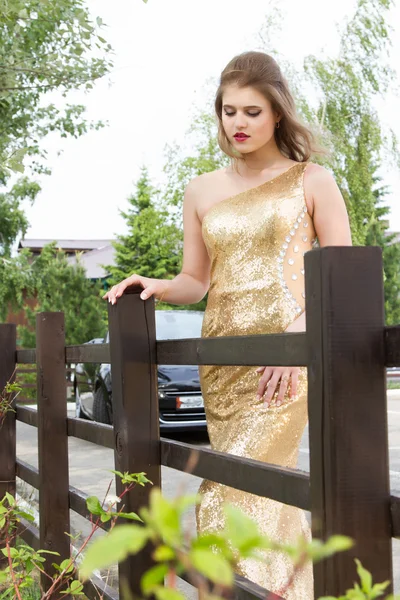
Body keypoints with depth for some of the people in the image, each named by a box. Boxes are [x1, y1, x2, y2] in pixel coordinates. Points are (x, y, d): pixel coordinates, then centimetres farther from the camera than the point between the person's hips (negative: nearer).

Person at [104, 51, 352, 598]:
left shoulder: (311, 181, 3)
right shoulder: (201, 192, 13)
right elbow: (195, 281, 15)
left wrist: (300, 337, -14)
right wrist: (155, 286, -6)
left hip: (285, 359, -4)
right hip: (221, 360, 4)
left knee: (232, 494, -13)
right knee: (270, 492, 8)